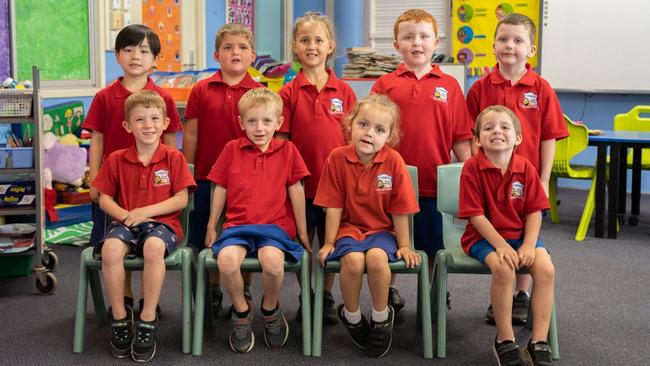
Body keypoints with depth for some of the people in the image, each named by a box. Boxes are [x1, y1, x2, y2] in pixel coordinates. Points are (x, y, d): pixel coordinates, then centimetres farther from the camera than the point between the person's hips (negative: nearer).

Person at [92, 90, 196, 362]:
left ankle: (148, 320, -24)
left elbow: (181, 199, -2)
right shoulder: (116, 160, 9)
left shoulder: (173, 158, 4)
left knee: (154, 246, -38)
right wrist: (123, 214, -10)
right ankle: (120, 316, -15)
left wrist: (145, 212, -11)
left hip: (162, 222, -2)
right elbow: (104, 198, 11)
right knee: (111, 248, -33)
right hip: (126, 223, 2)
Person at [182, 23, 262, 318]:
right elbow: (191, 134, 4)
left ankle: (243, 294, 23)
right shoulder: (201, 90, 2)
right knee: (205, 239, 9)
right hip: (207, 176, 1)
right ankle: (212, 294, 24)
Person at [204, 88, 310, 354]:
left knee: (272, 260, -34)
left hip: (275, 225, -1)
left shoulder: (287, 150, 8)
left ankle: (270, 310, -1)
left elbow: (296, 191, 9)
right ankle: (241, 312, -3)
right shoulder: (232, 149, 9)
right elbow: (220, 190, 14)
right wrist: (211, 227, 15)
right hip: (237, 225, 1)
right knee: (227, 259, -32)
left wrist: (302, 233, 9)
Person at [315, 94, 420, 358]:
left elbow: (399, 210, -4)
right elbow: (334, 206, -3)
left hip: (382, 230, 0)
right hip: (349, 228, 0)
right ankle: (351, 316, -1)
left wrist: (404, 246, 0)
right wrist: (329, 242, -2)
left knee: (376, 257, -33)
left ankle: (381, 318, -5)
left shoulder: (394, 162, -10)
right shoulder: (337, 158, -8)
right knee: (353, 259, -31)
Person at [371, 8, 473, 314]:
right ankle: (387, 293, 32)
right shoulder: (385, 85, 0)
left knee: (432, 249, 12)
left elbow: (460, 138, 3)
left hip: (434, 184, 0)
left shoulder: (449, 86, 2)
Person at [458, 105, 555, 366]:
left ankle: (539, 342, -14)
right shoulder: (472, 168, -11)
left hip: (520, 234, 4)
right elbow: (476, 215, -13)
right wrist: (501, 246, -21)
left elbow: (534, 211, -1)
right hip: (483, 236, -3)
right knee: (503, 269, -33)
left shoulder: (526, 168, -2)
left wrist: (528, 245, -16)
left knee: (545, 268, -23)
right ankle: (505, 341, -15)